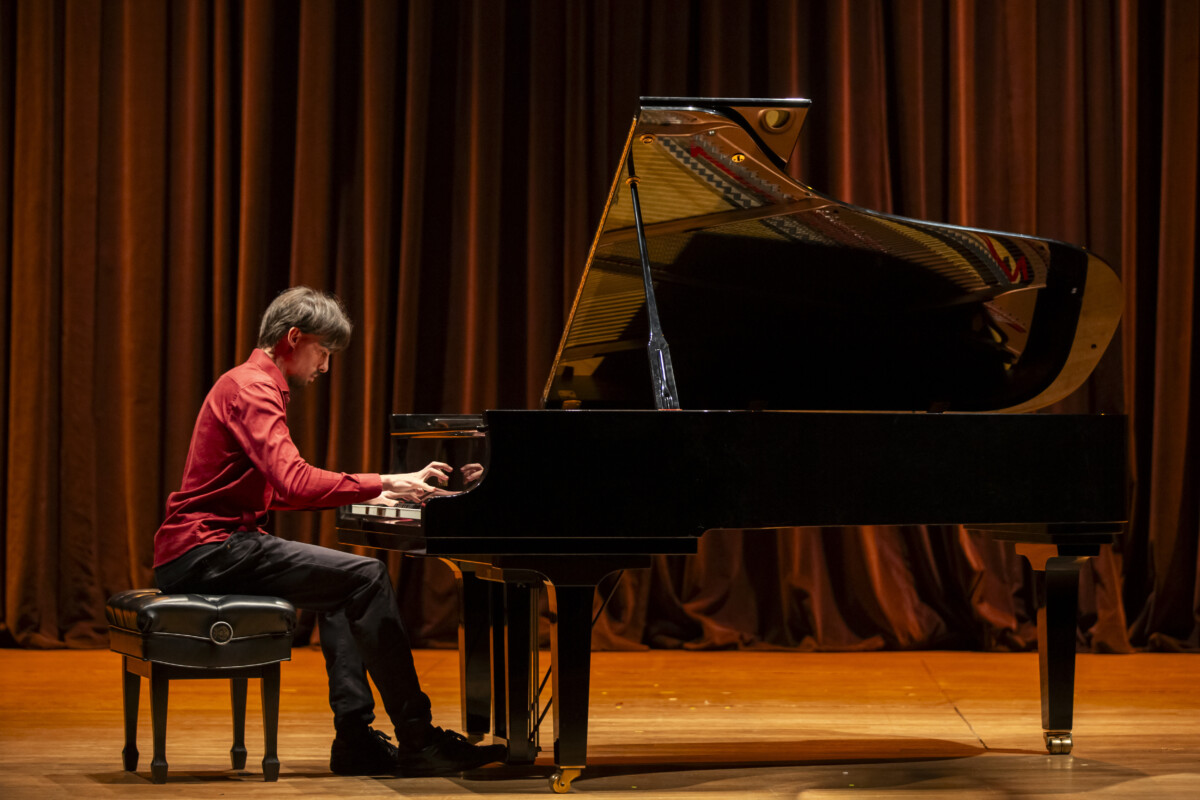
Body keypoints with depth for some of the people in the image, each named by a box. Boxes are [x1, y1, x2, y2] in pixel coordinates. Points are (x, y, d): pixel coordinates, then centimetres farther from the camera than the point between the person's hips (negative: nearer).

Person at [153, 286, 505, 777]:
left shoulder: (251, 384, 20)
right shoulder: (252, 389, -13)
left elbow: (277, 492, 26)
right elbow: (295, 483, -27)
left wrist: (366, 494, 18)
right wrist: (386, 483, -22)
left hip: (207, 547, 11)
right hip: (207, 551, -11)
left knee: (343, 582, 22)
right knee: (367, 577, -15)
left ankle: (356, 738, 11)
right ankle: (418, 742, -11)